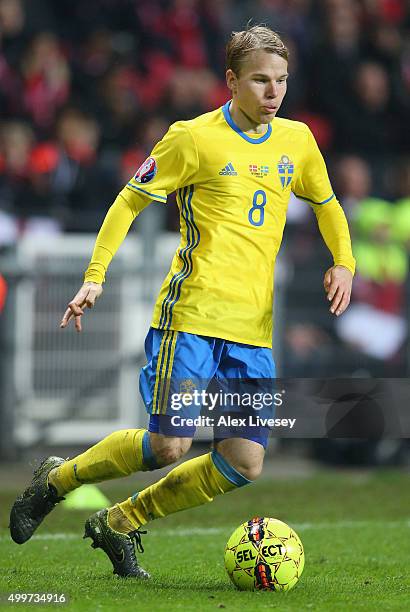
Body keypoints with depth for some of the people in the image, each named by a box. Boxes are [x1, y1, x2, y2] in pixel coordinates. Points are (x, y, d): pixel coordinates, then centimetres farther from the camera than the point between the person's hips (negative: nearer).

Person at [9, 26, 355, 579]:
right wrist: (95, 275, -6)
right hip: (192, 313, -5)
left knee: (244, 463, -5)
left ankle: (121, 524, 13)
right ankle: (57, 480, 14)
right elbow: (130, 200, 3)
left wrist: (342, 263, 12)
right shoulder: (194, 138, -3)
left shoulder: (296, 140, 12)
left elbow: (326, 204, 29)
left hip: (253, 327, 6)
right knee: (169, 445, -13)